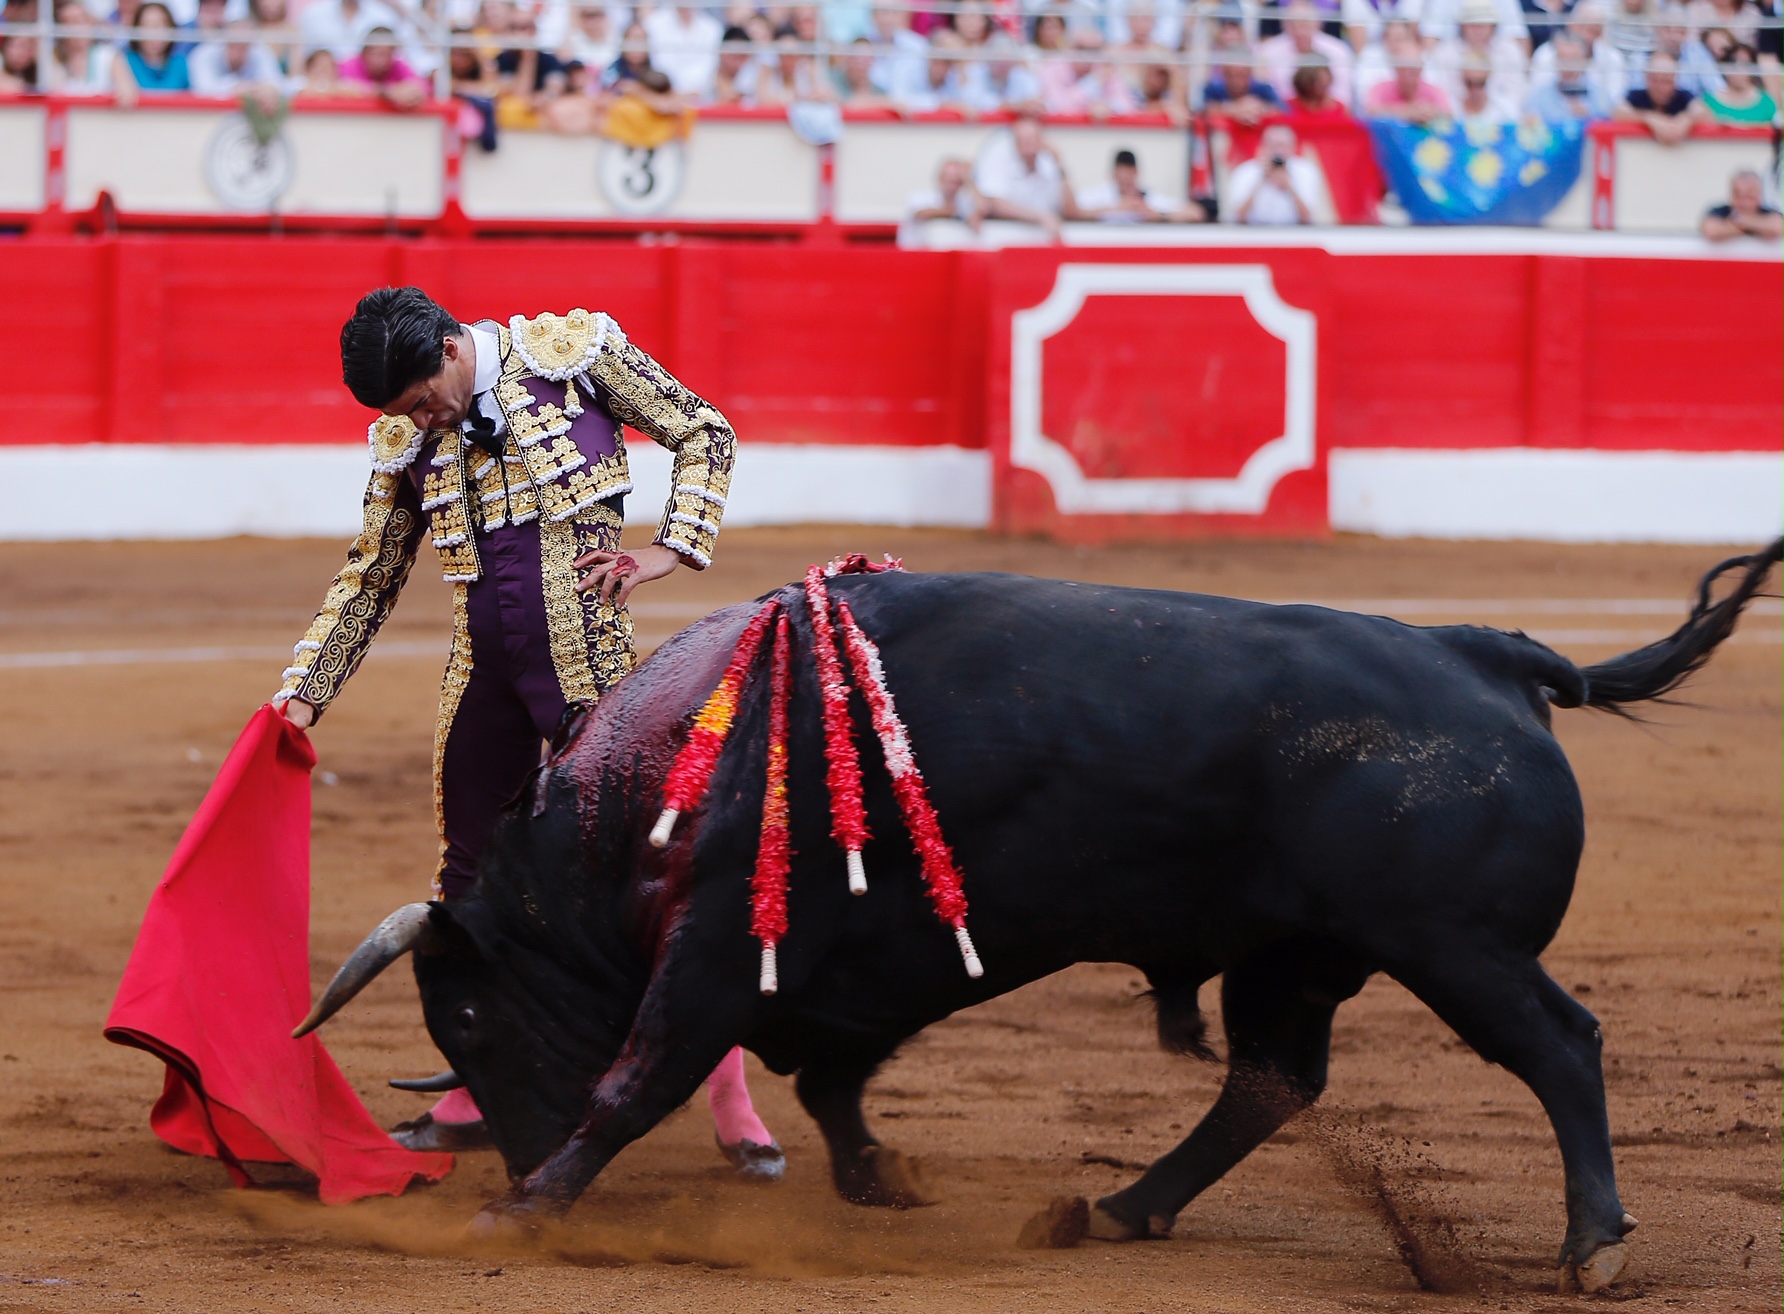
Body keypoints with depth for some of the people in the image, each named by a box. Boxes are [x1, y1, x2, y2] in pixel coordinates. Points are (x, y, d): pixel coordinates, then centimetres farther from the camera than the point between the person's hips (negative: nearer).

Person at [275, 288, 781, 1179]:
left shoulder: (574, 351, -3)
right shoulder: (404, 440, 8)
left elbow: (705, 436, 4)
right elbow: (368, 580, 18)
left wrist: (668, 553, -7)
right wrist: (304, 695, 11)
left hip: (590, 665, -5)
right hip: (482, 674, 5)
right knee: (468, 876, 11)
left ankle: (733, 1108, 1)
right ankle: (474, 1097, 25)